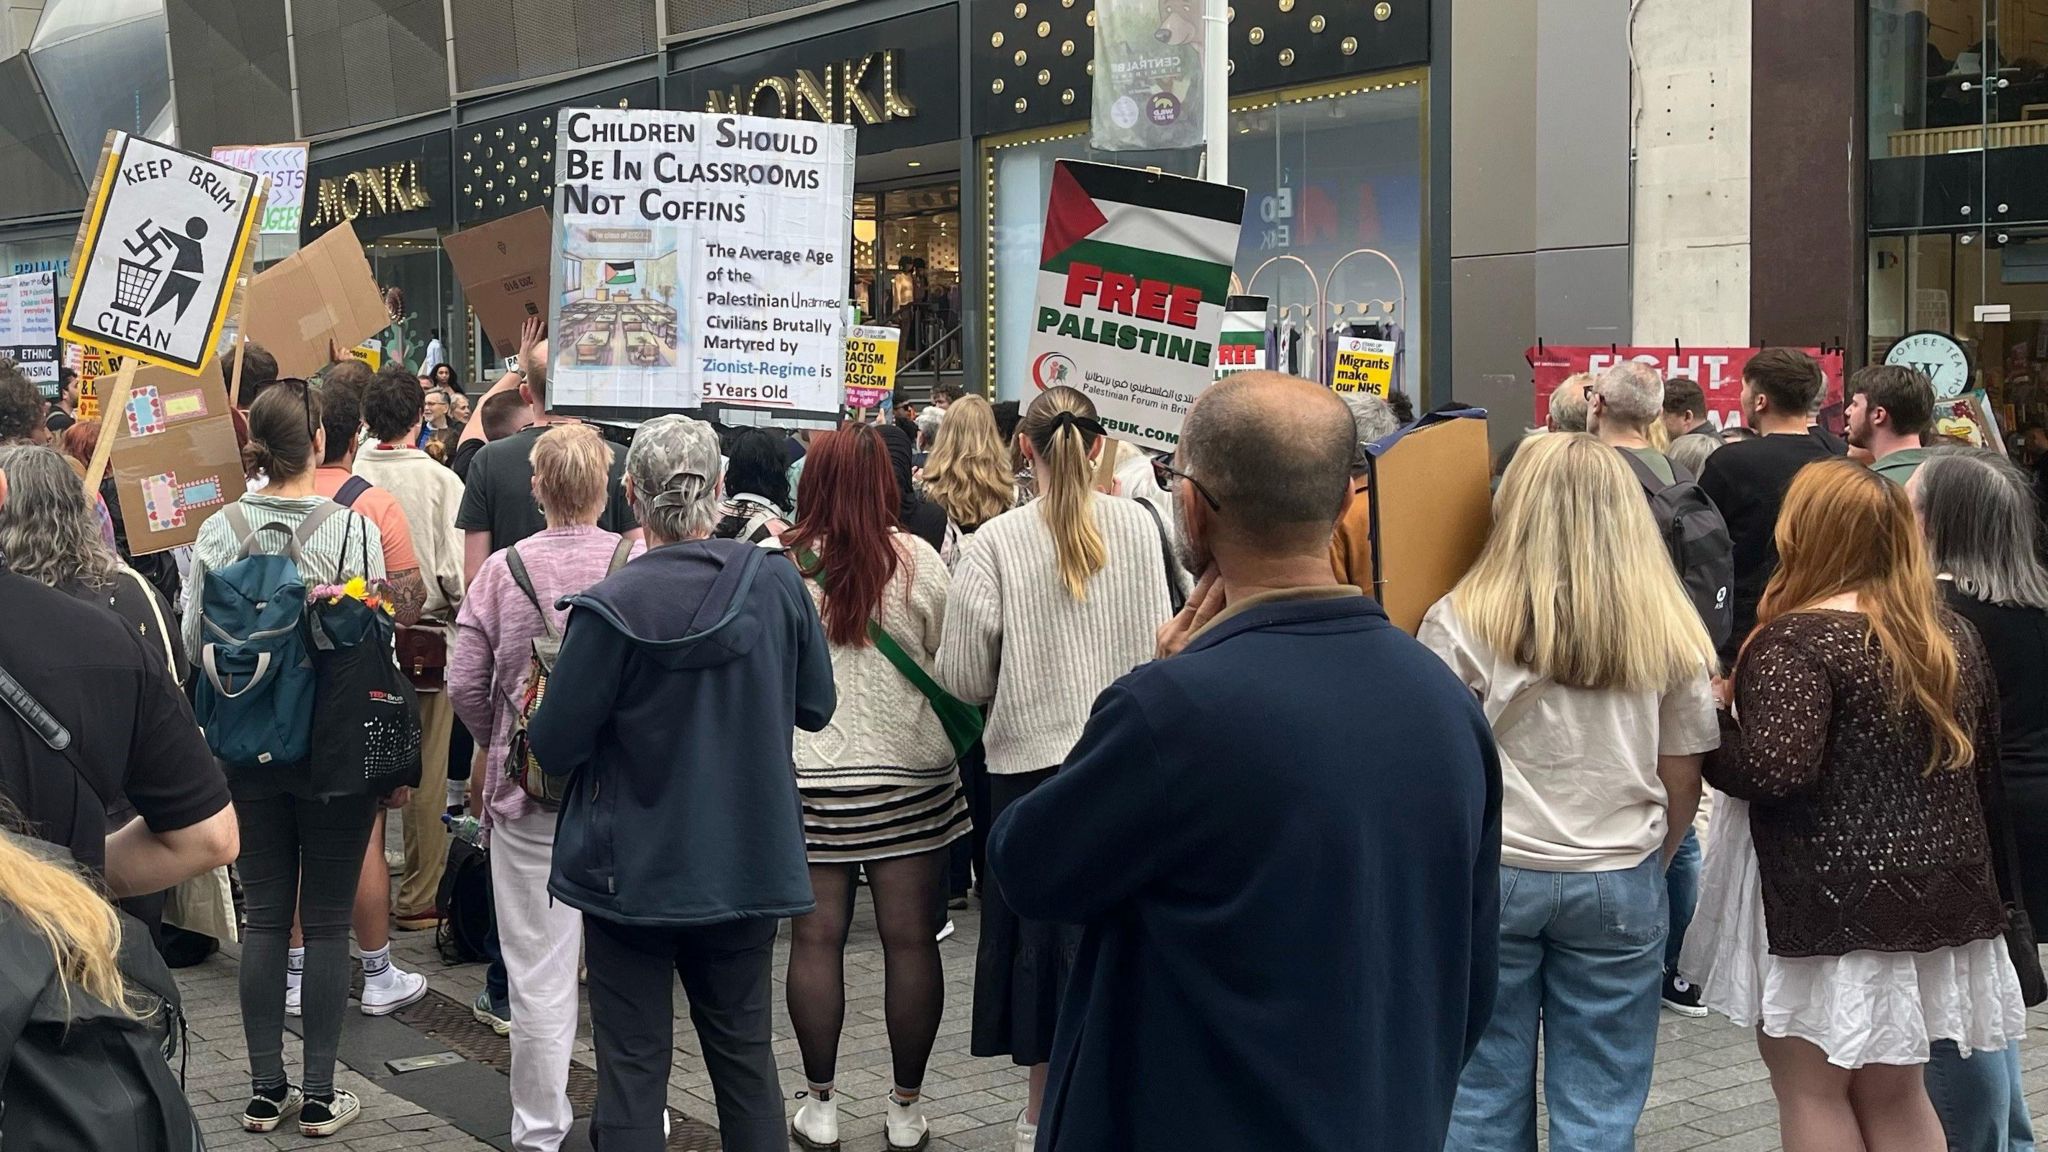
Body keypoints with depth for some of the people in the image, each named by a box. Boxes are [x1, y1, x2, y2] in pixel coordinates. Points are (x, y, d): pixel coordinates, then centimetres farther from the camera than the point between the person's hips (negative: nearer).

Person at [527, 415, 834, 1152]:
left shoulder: (611, 609, -18)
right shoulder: (776, 583, -8)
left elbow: (554, 748, -13)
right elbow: (816, 706, 4)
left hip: (635, 869, -3)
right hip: (748, 861, 3)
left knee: (633, 1065, 7)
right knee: (745, 1051, 17)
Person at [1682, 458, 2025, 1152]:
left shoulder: (1797, 641, -16)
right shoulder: (1953, 634, 7)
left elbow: (1775, 768, -26)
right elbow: (1983, 760, 17)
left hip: (1830, 905, -7)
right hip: (1939, 895, 7)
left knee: (1813, 1093, 6)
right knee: (1895, 1096, 18)